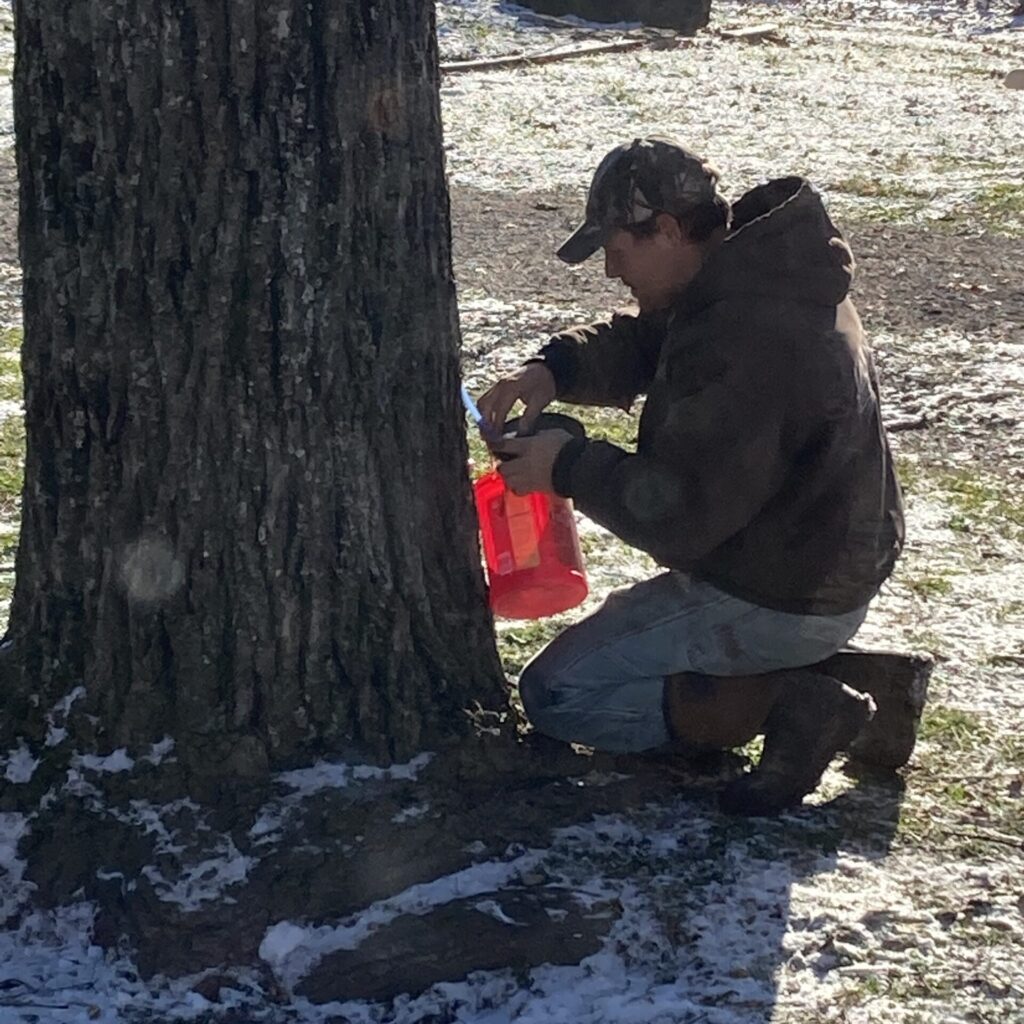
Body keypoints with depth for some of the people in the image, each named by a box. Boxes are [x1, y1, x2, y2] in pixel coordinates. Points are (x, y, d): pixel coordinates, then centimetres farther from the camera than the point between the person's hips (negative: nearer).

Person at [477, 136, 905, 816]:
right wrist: (558, 368, -4)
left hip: (773, 603, -10)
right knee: (617, 634, 30)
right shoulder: (752, 277, 1)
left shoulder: (746, 345, -30)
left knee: (555, 695, -2)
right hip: (824, 571, 10)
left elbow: (677, 515, -28)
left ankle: (785, 704, -11)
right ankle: (837, 677, 9)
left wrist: (570, 466, -14)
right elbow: (641, 344, 15)